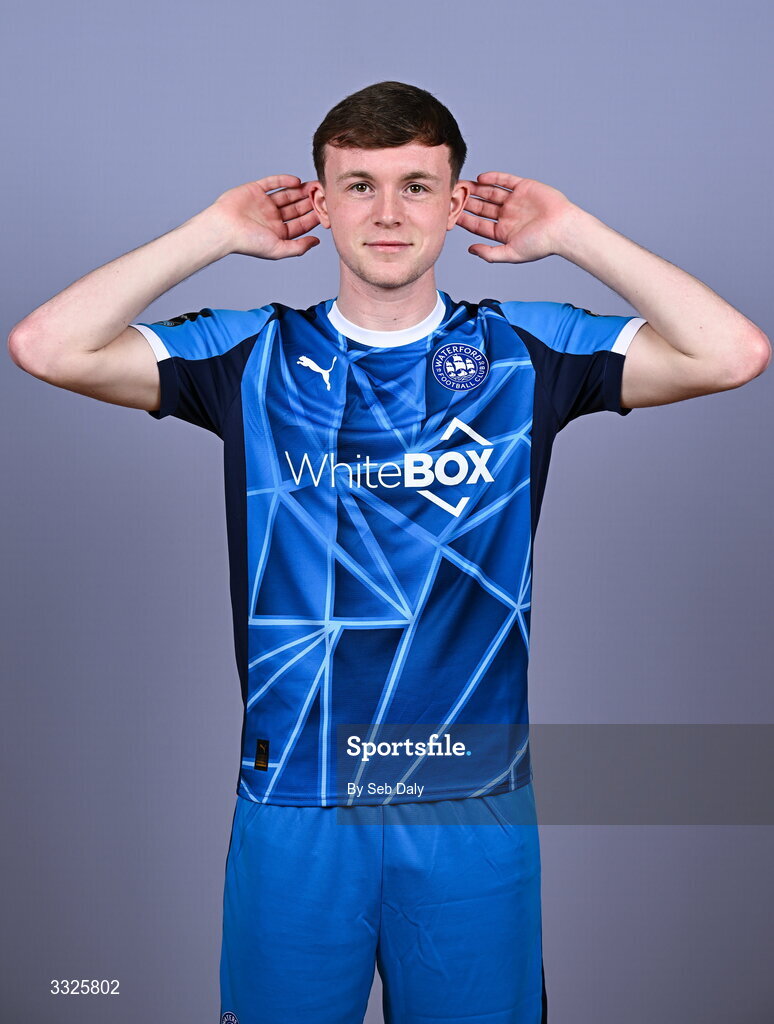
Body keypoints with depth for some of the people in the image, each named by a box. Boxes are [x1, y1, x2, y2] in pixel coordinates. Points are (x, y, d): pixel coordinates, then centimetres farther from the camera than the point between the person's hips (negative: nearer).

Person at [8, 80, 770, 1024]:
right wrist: (217, 230, -5)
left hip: (474, 806, 0)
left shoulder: (522, 352, 1)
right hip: (292, 804, 0)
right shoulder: (254, 355, 1)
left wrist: (570, 231, -6)